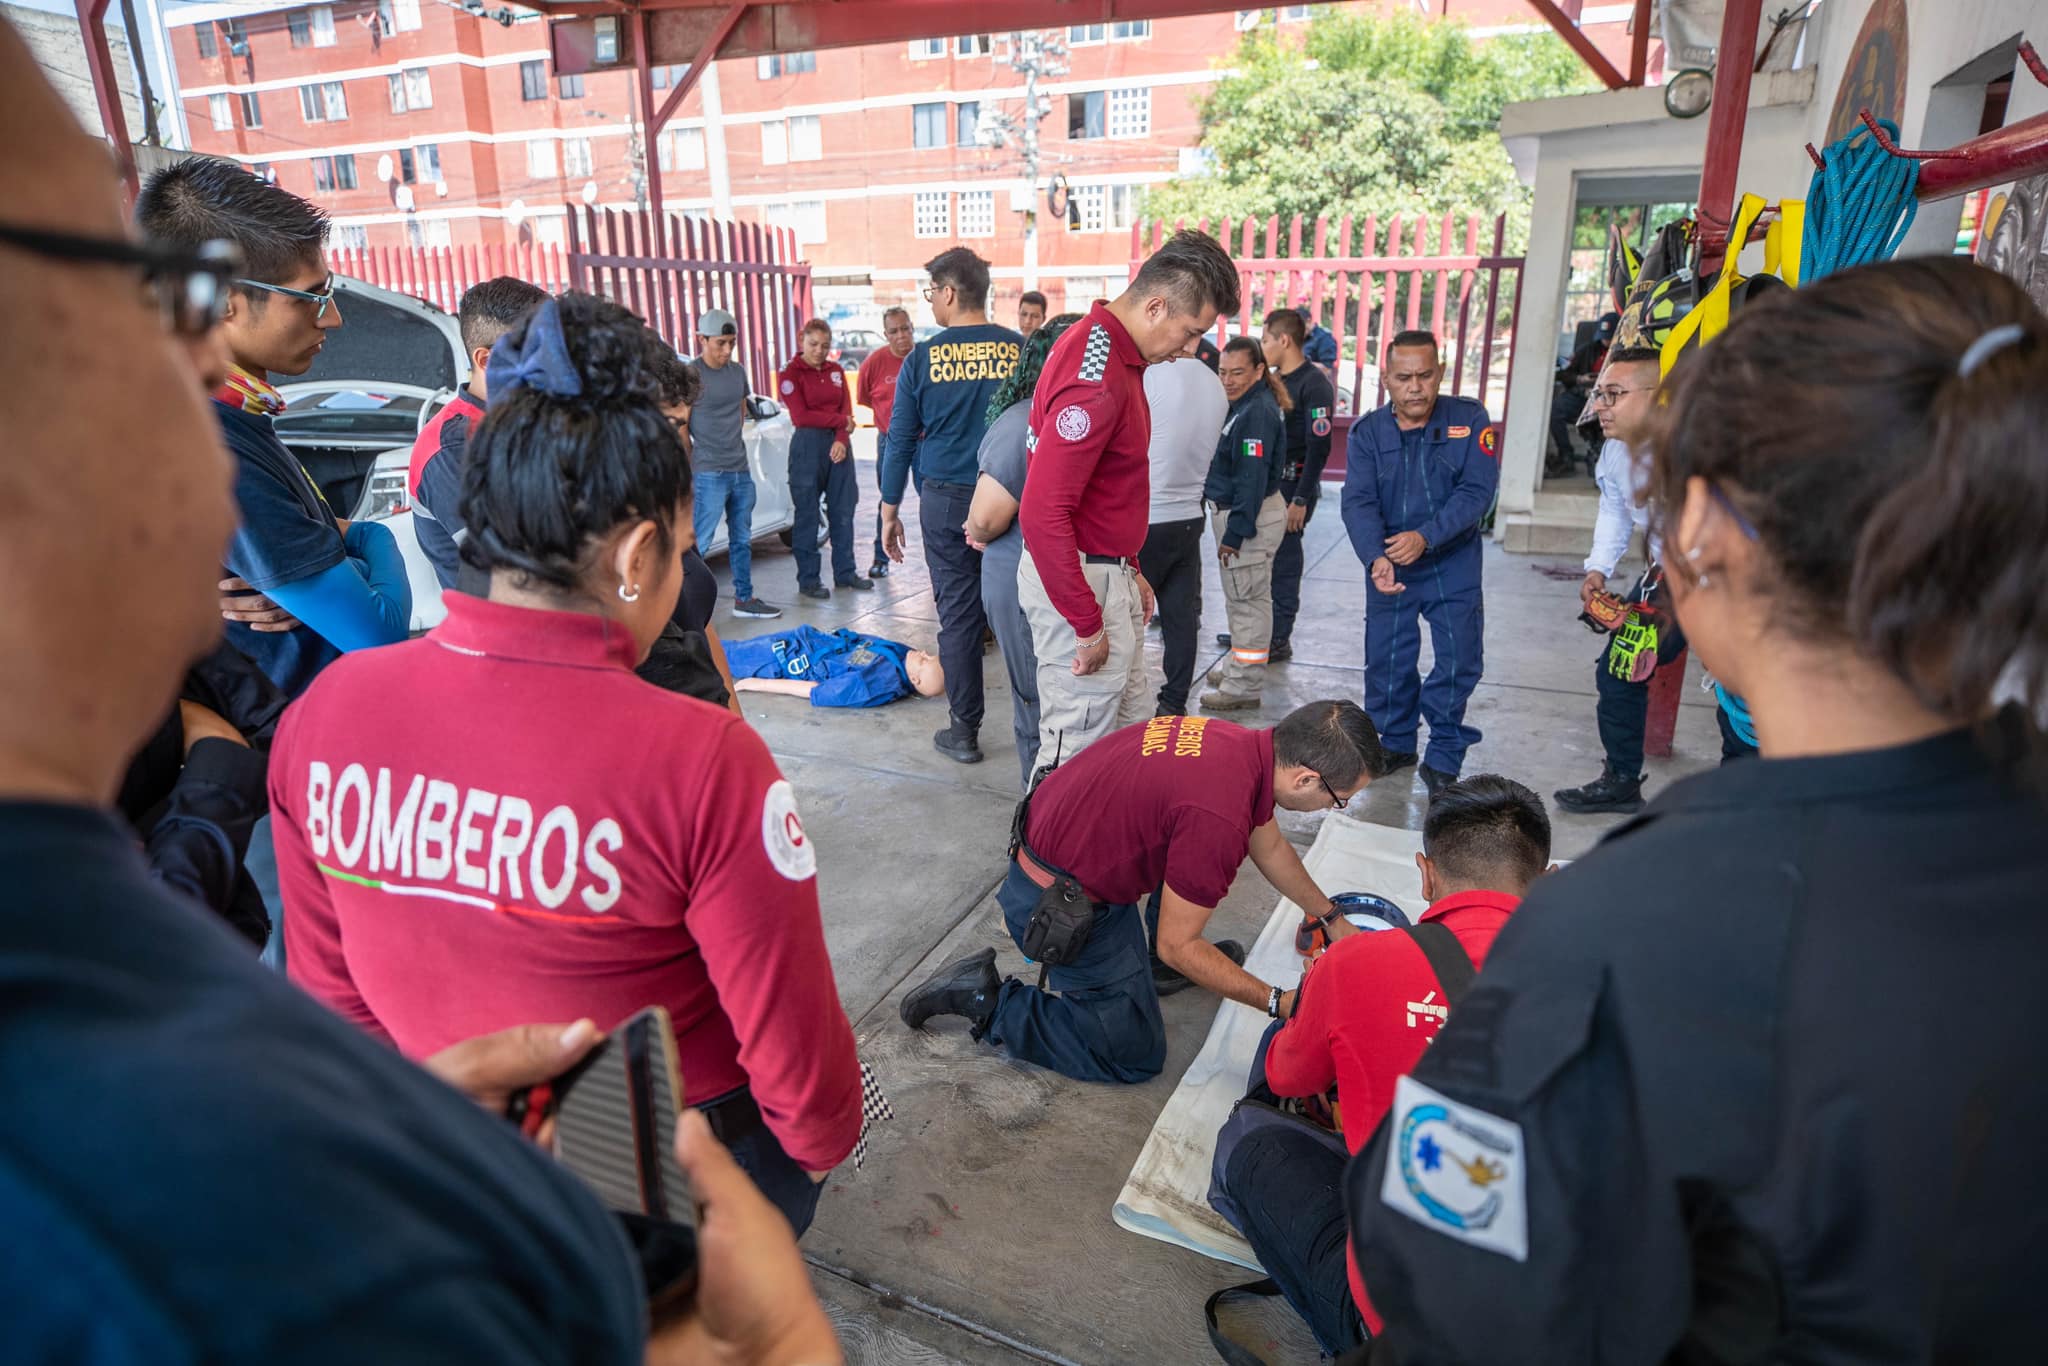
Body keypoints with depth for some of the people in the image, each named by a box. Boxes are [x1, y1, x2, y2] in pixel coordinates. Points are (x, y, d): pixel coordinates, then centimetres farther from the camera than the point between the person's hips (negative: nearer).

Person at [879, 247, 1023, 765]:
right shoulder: (1022, 350, -1)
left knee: (958, 612, 6)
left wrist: (889, 510, 10)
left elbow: (901, 440, 1)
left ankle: (964, 731, 13)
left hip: (946, 499, -1)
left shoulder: (923, 358, -3)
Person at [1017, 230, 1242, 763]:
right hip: (1077, 580, -10)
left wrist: (1129, 570, 18)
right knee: (1077, 745, 1)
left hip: (1107, 573, 10)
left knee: (1132, 725, 19)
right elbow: (1043, 512, -29)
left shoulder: (1115, 352, 10)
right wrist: (1088, 625, -23)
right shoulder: (1095, 376, -23)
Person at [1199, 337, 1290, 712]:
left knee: (1248, 599, -3)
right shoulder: (1243, 406, 12)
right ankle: (1239, 665, 34)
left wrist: (1236, 532, -23)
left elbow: (1253, 478, -23)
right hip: (1234, 511, 10)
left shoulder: (1258, 412, -19)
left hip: (1251, 515, -10)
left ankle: (1245, 687, 4)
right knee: (1241, 597, 20)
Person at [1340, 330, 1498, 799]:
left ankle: (1444, 758, 18)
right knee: (1386, 660, 7)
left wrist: (1425, 537, -28)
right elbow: (1359, 502, -15)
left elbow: (1477, 491, -15)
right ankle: (1395, 743, 29)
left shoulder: (1470, 419, -7)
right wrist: (1376, 558, -33)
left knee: (1458, 660, 2)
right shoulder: (1367, 433, -5)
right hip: (1387, 566, 1)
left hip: (1454, 565, -1)